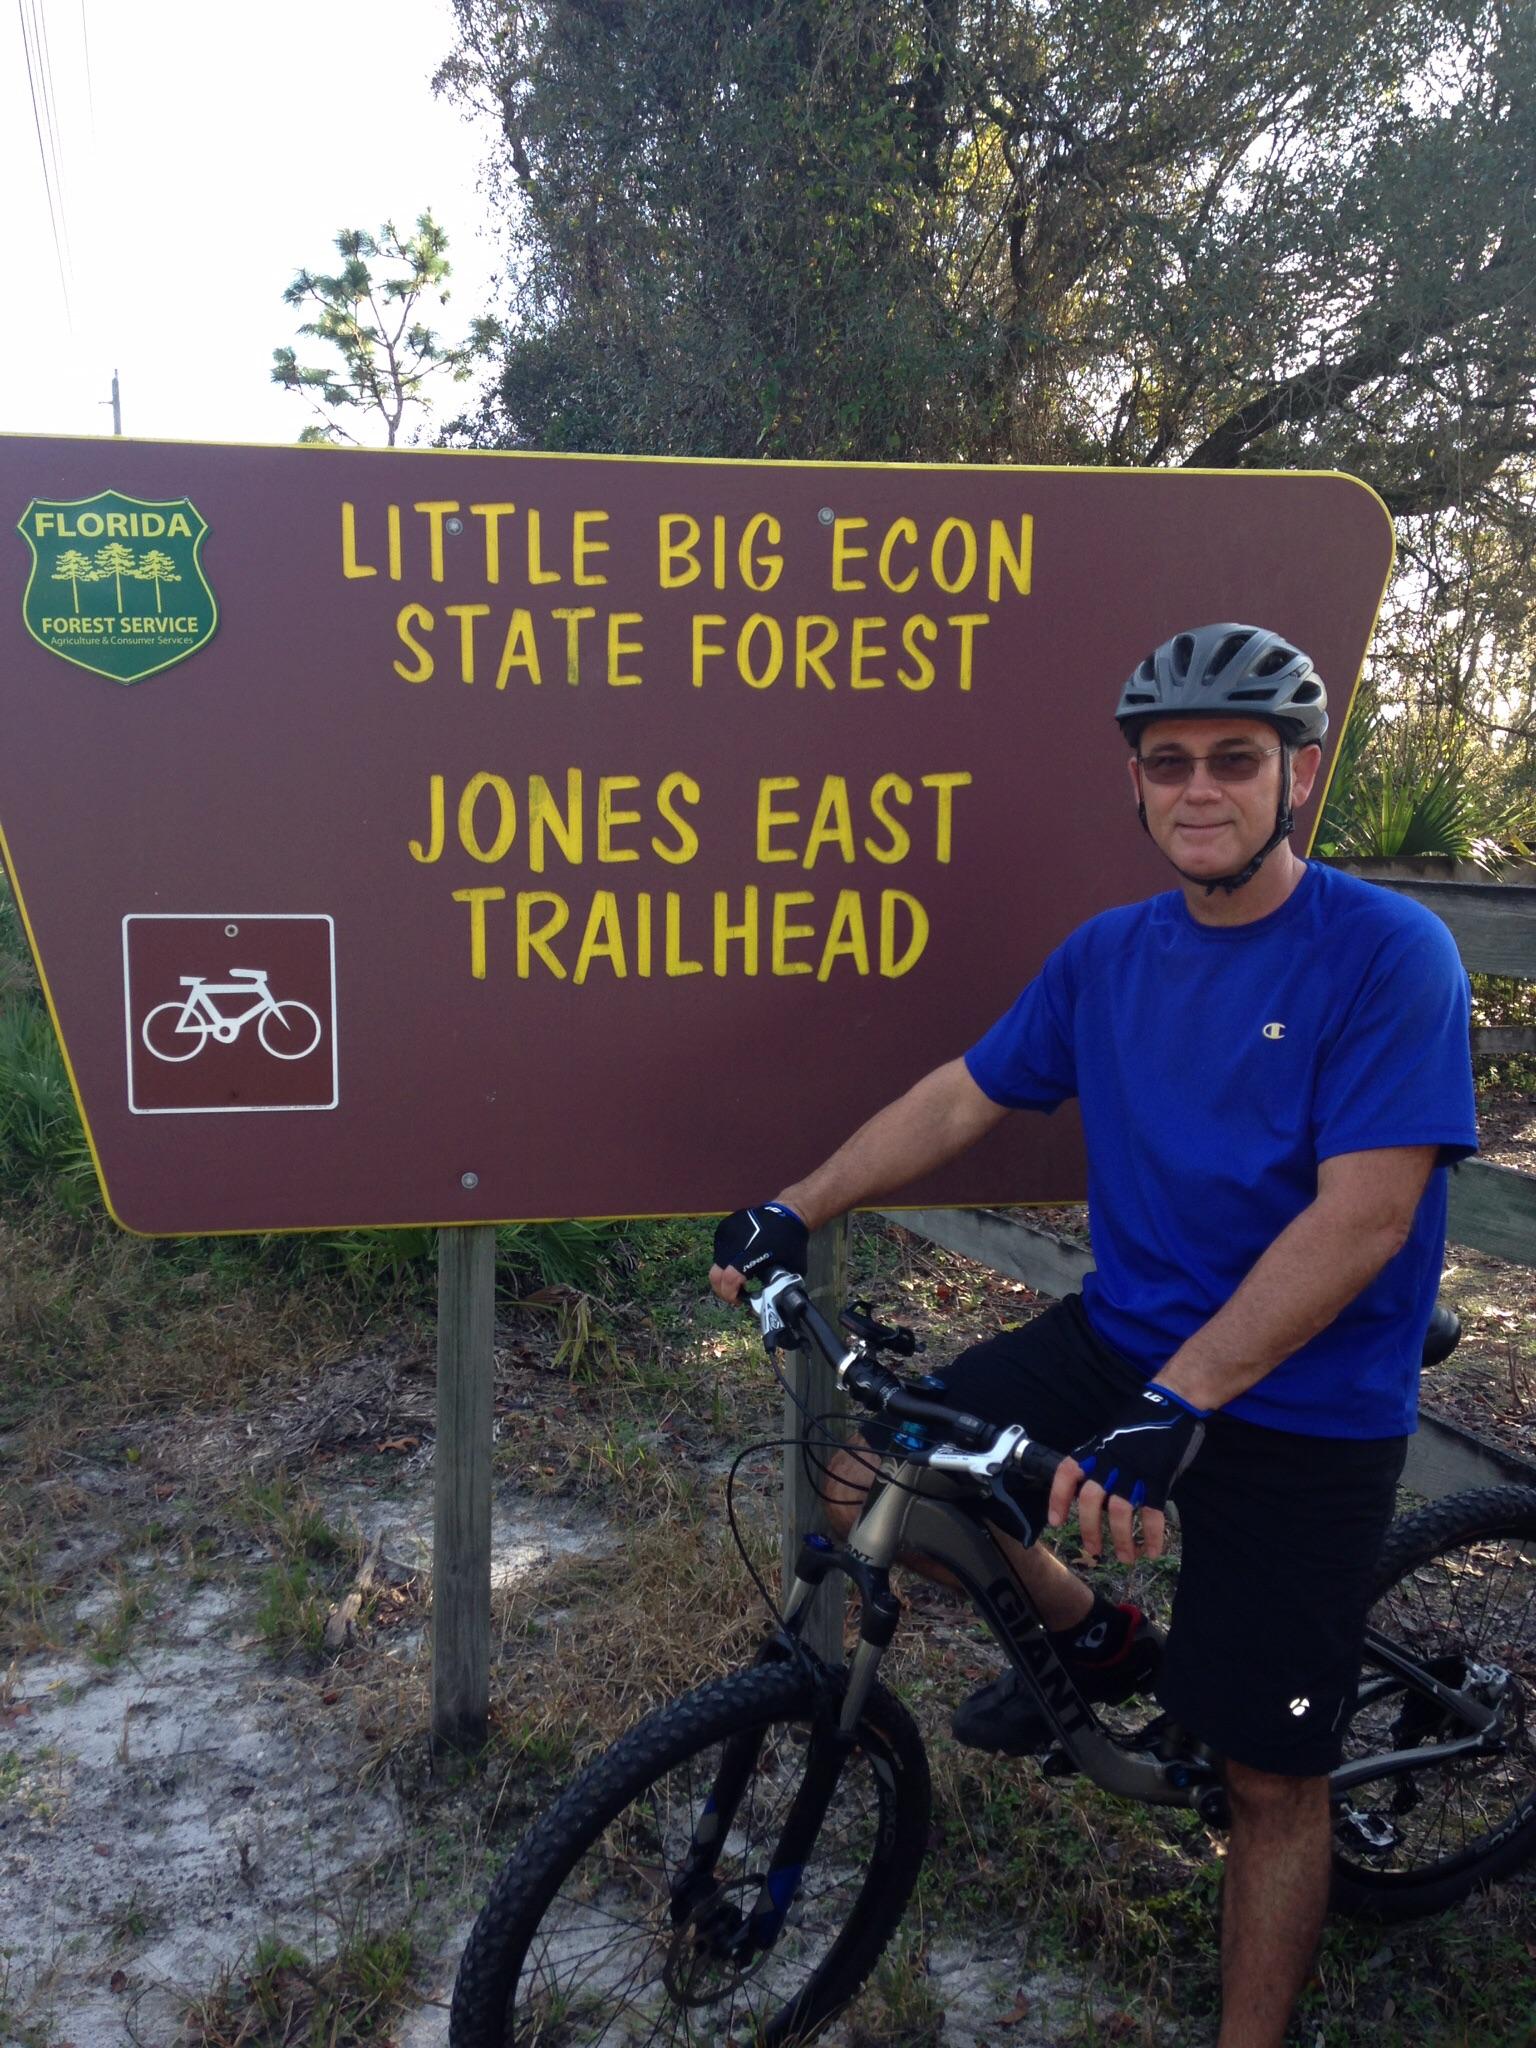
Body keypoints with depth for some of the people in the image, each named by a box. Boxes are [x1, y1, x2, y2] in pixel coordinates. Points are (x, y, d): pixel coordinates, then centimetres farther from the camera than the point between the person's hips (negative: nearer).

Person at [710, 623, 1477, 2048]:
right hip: (1123, 1332, 5)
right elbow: (964, 1094, 8)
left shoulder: (1388, 953, -16)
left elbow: (1362, 1217, -24)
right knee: (871, 1484, -4)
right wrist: (795, 1209, -3)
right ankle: (1099, 1643, 21)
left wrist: (1175, 1405, -32)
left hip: (1301, 1409, -5)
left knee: (1271, 1774, 3)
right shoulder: (1112, 953, 1)